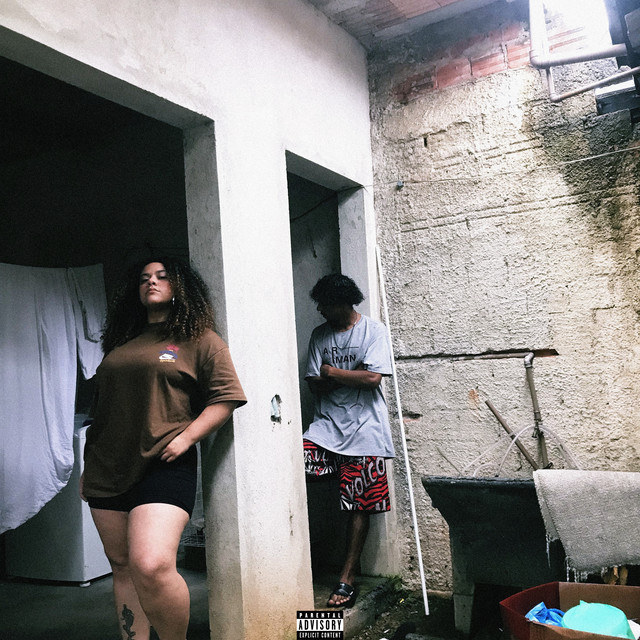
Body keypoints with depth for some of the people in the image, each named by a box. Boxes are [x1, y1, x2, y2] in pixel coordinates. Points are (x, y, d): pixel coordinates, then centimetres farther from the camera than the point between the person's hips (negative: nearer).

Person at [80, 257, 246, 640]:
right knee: (123, 567, 10)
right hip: (106, 470, 6)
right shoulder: (121, 344, 18)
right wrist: (89, 467, 22)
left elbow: (226, 397, -3)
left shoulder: (200, 339, 3)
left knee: (151, 567, -20)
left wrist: (185, 437, -14)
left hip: (162, 466, -6)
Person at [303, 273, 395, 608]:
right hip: (326, 424, 4)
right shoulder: (320, 335, 13)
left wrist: (332, 373, -2)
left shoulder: (373, 330, 0)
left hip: (363, 430, -3)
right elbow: (315, 385, 7)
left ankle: (347, 578, 12)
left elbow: (372, 378, -12)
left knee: (358, 506, 0)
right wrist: (353, 376, -6)